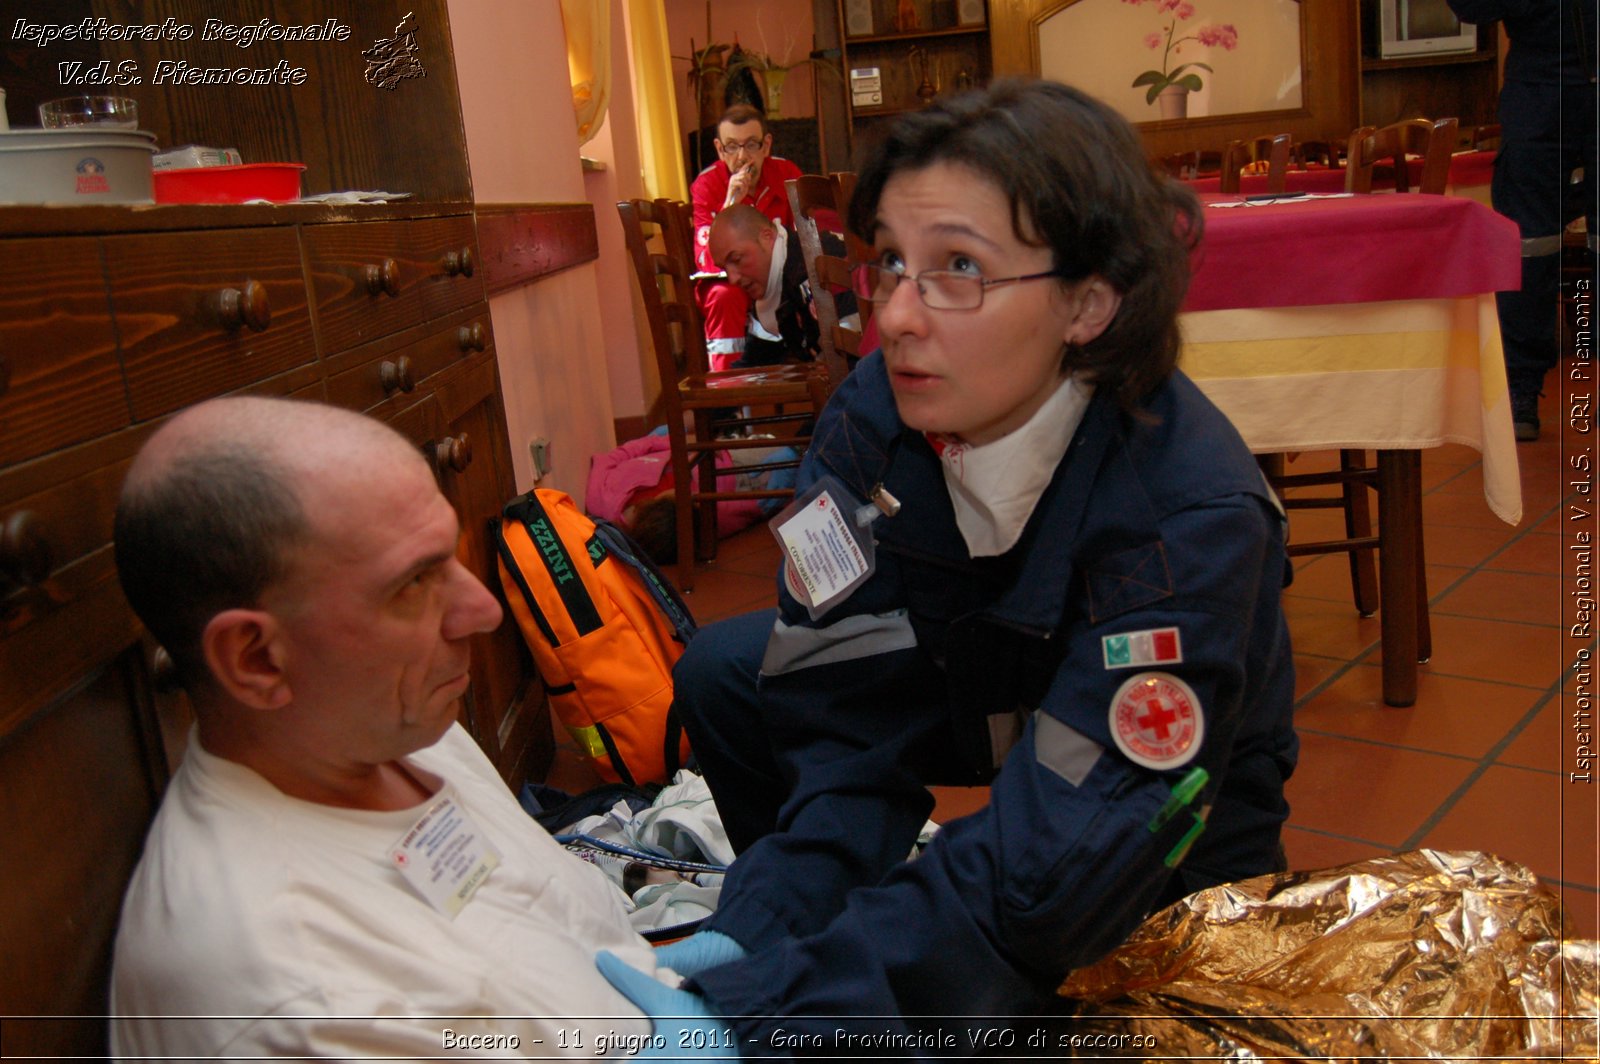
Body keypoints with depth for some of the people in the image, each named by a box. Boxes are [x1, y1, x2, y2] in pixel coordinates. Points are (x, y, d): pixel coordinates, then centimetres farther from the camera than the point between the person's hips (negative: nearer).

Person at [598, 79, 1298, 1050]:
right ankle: (800, 934, 13)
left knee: (960, 987, -27)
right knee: (725, 673, -8)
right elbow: (847, 715, -19)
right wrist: (757, 931, -34)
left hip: (1171, 826, -4)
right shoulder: (874, 417, -19)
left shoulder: (1191, 518, -35)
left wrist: (764, 1008, -43)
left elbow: (1057, 859, -37)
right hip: (992, 706, 5)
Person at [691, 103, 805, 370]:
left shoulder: (786, 173, -9)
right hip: (728, 278, -2)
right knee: (725, 296, -35)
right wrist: (730, 203, -35)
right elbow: (707, 260, -24)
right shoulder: (706, 185, -14)